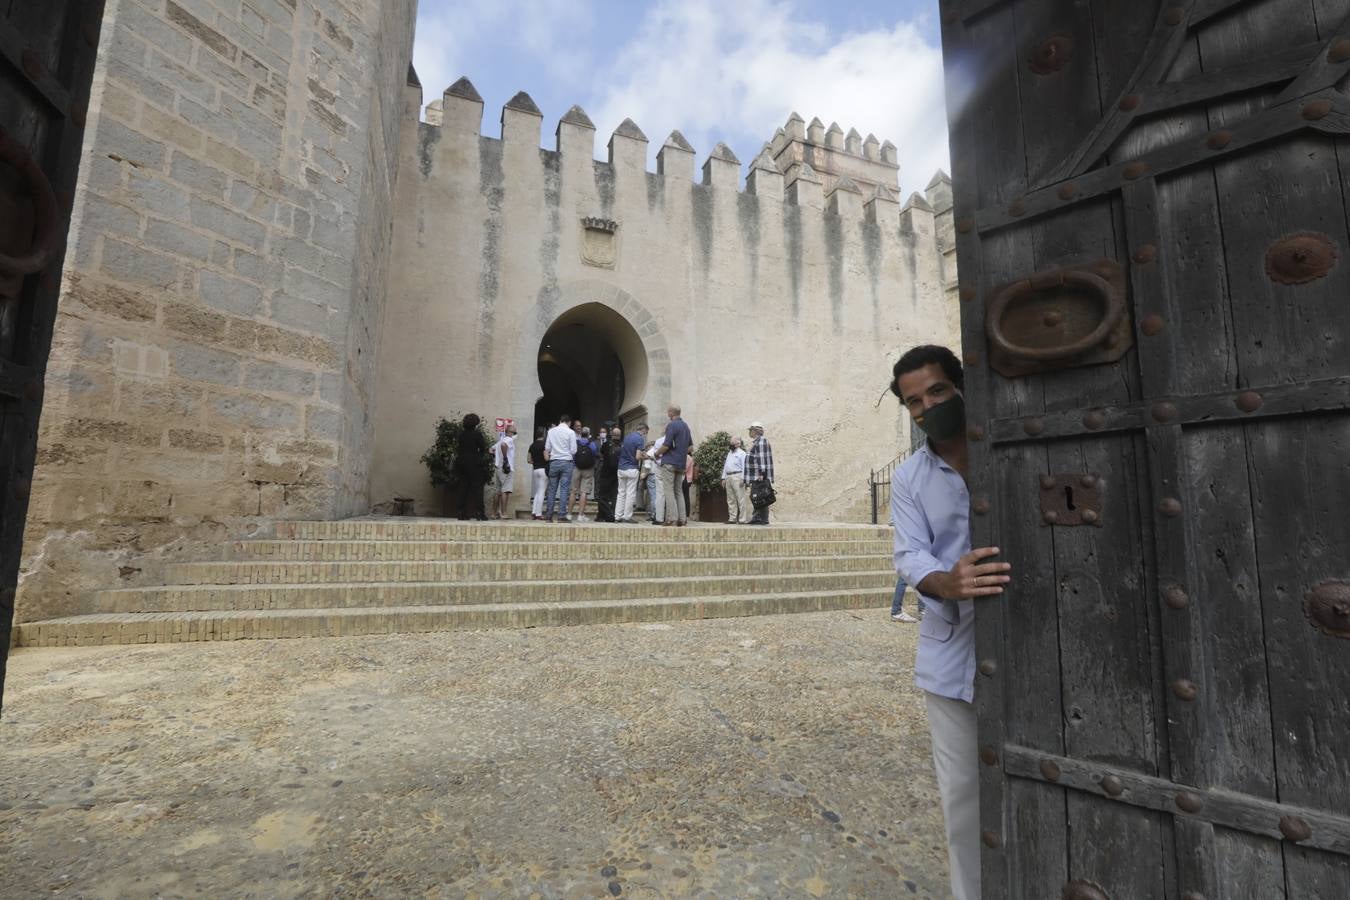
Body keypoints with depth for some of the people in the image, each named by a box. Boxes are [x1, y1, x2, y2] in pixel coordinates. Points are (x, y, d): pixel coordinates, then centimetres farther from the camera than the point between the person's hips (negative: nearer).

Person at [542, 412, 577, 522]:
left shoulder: (551, 431, 6)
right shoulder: (570, 432, -4)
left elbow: (547, 448, 7)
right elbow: (573, 451, -5)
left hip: (554, 462, 3)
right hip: (566, 462, -3)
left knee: (552, 489, 8)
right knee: (564, 489, -2)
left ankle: (548, 515, 9)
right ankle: (562, 515, -4)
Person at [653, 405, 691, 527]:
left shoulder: (672, 425, -11)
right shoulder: (685, 426, 14)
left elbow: (666, 445, -16)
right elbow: (690, 446, 20)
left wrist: (657, 454, -1)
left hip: (669, 462, -8)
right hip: (681, 464, 8)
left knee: (668, 490, -4)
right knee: (679, 491, 10)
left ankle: (672, 518, -8)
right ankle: (682, 519, 7)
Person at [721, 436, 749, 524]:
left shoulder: (742, 453, 0)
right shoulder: (729, 454, 23)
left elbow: (744, 467, -9)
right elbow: (725, 466, 23)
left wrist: (742, 479, -17)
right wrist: (723, 478, 15)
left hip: (737, 477, -8)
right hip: (728, 477, 8)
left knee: (741, 499, -8)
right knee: (731, 500, 7)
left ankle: (742, 519, -8)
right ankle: (732, 519, 11)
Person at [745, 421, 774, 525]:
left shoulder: (761, 442, -11)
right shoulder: (755, 442, 21)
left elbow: (762, 458, -19)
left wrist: (761, 473, -23)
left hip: (760, 477, -11)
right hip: (756, 477, 11)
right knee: (754, 497, 14)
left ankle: (764, 519, -3)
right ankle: (757, 517, 19)